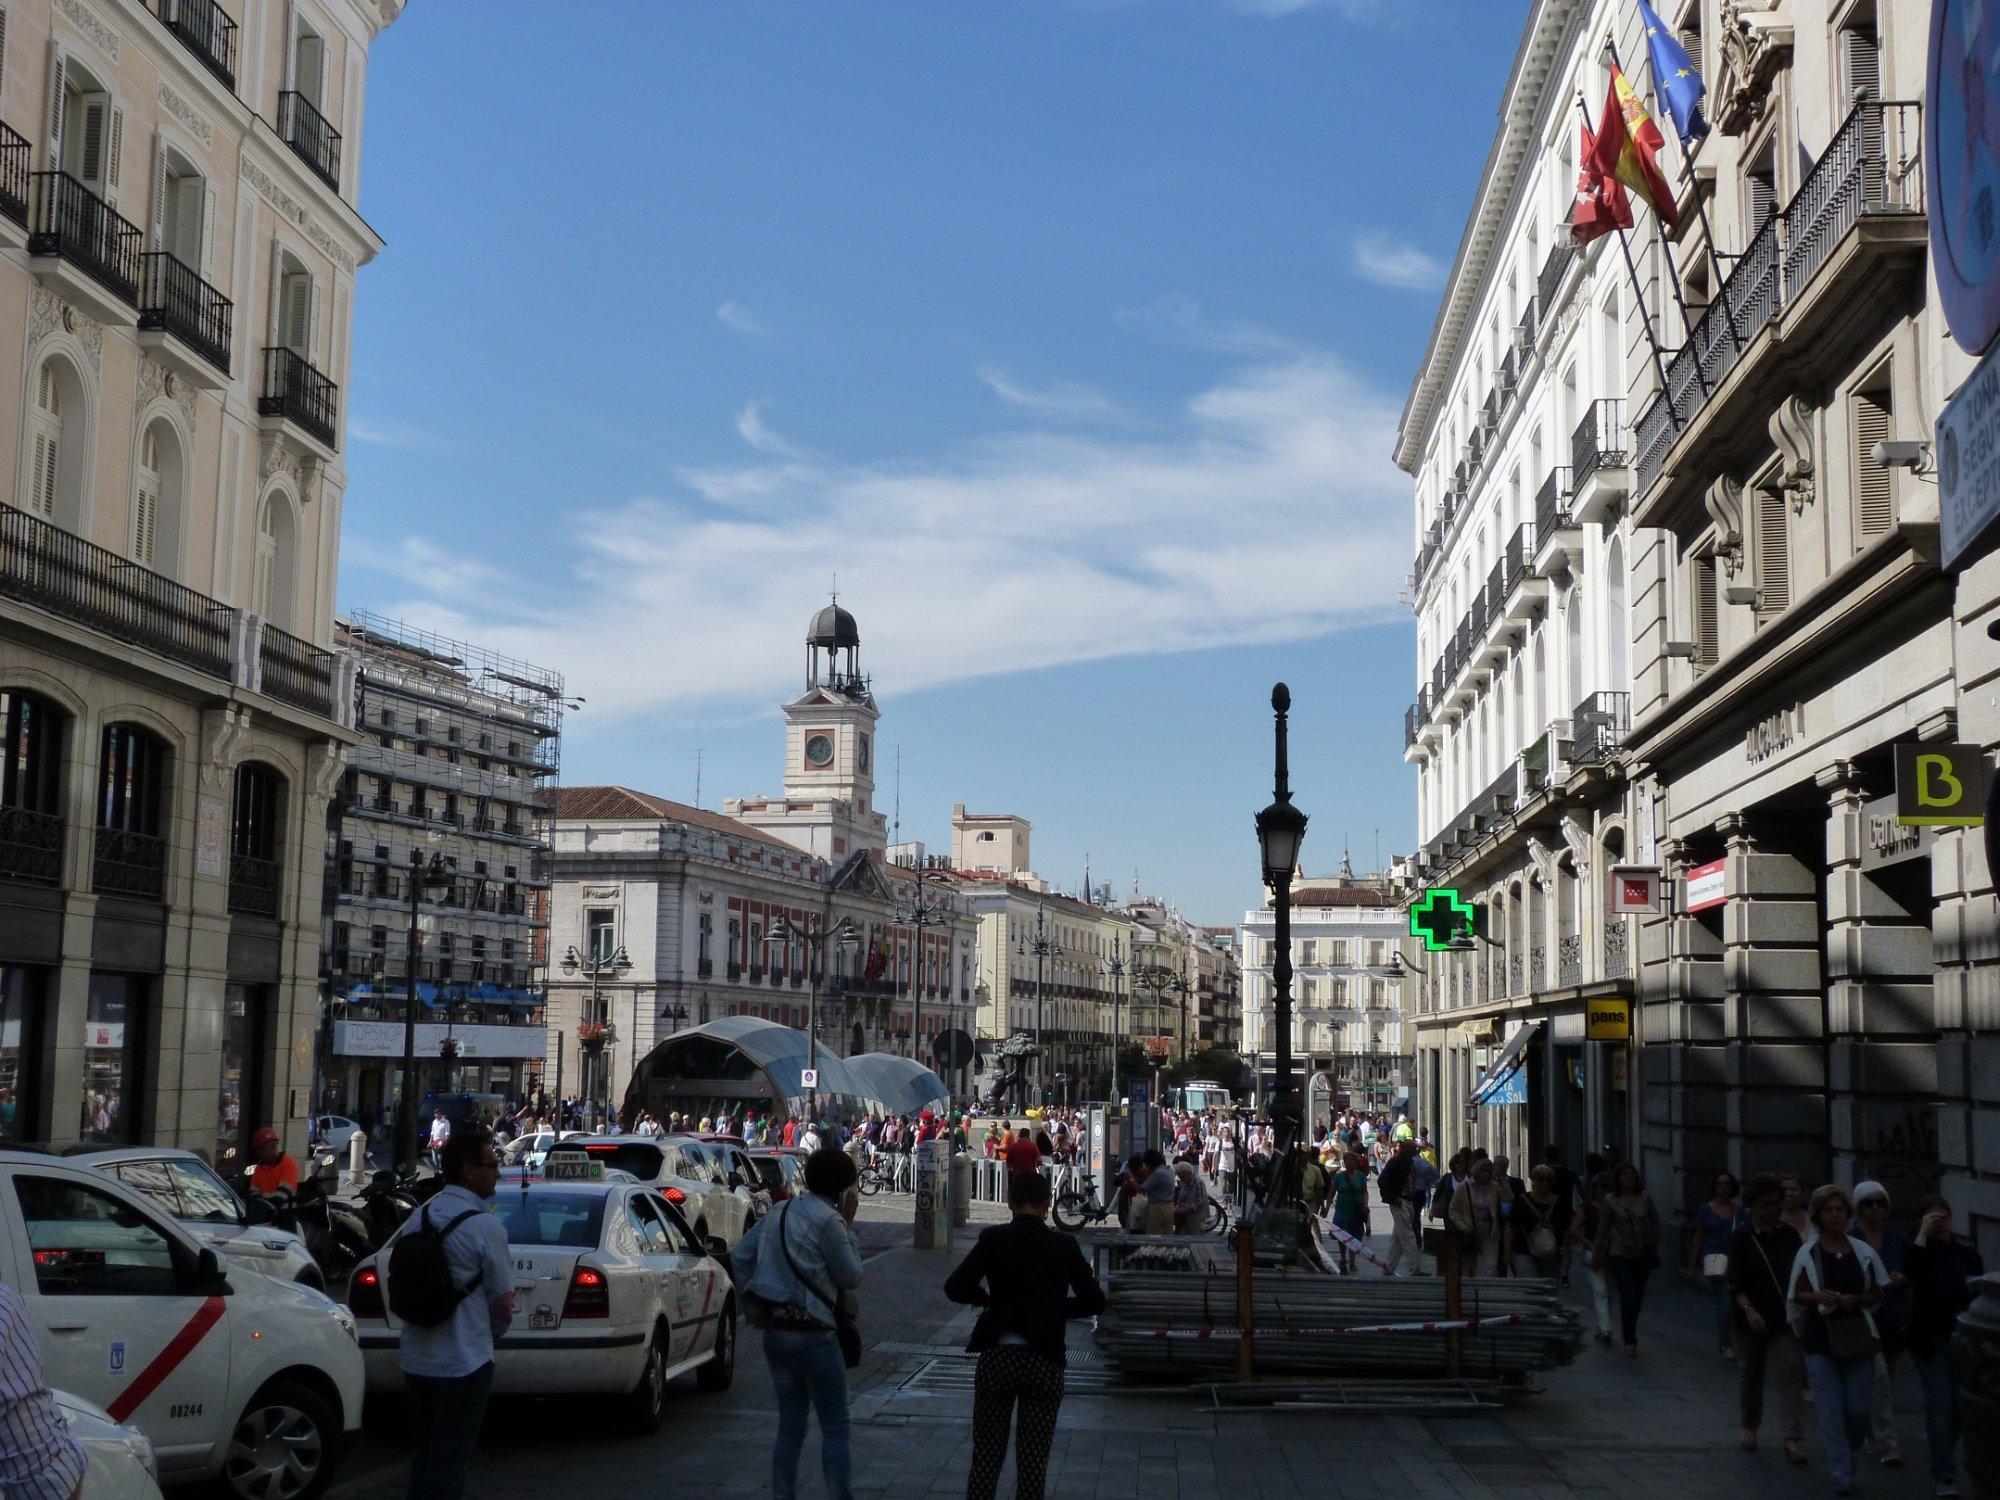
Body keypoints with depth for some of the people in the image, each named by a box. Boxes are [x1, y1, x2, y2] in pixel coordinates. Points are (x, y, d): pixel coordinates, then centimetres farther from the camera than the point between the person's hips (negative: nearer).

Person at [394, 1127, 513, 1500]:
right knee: (449, 1459, 3)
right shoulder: (485, 1227, -15)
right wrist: (492, 1332, 10)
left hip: (415, 1357, 7)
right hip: (464, 1363, -7)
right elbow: (503, 1304, -10)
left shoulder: (418, 1217, 5)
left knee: (425, 1452, 19)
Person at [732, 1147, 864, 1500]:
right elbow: (851, 1277, -7)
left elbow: (739, 1256, 14)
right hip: (812, 1335, -8)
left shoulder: (780, 1213, 11)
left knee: (790, 1426, 14)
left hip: (775, 1331, 8)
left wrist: (757, 1306, 15)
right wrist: (849, 1225, -2)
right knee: (835, 1428, 2)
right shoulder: (828, 1219, -13)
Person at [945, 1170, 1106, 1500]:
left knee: (986, 1459, 10)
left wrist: (989, 1298, 6)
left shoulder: (993, 1239, -5)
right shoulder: (1065, 1246, -2)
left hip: (997, 1358, 0)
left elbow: (955, 1287, -11)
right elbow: (1095, 1301, -1)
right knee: (1033, 1463, 8)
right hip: (1044, 1361, 0)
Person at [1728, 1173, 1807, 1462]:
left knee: (1791, 1373, -10)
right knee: (1750, 1373, 12)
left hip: (1784, 1318, 1)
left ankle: (1792, 1441, -12)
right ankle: (1750, 1427, 32)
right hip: (1751, 1318, -1)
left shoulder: (1789, 1235, 2)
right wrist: (1749, 1310, -22)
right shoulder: (1742, 1237, -6)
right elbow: (1733, 1281, -10)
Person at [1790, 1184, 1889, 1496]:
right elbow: (1797, 1295, 4)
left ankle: (1847, 1445, 33)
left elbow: (1879, 1294, 9)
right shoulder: (1807, 1253, 0)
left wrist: (1856, 1300, -10)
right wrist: (1818, 1297, -16)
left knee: (1858, 1407, 1)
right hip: (1820, 1341, -1)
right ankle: (1842, 1474, 9)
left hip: (1857, 1338, 1)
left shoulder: (1863, 1251, 4)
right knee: (1831, 1411, -1)